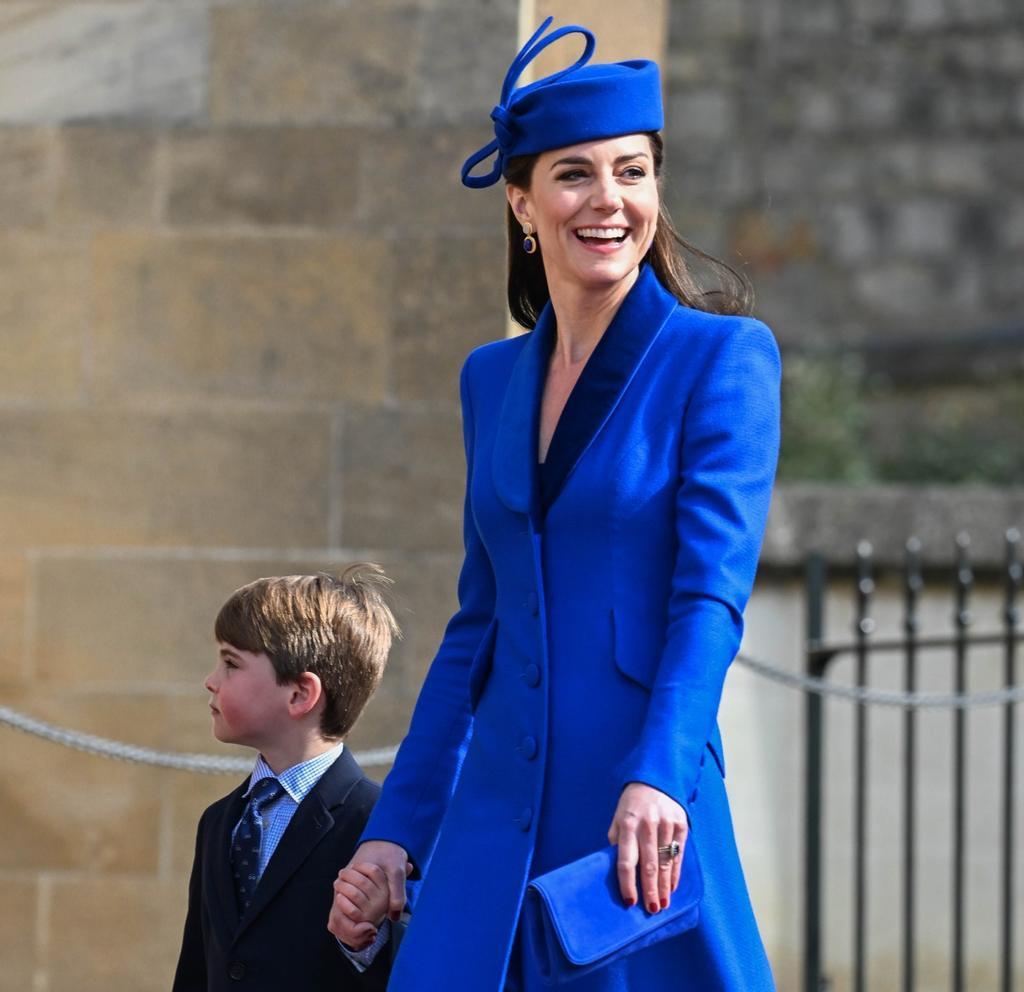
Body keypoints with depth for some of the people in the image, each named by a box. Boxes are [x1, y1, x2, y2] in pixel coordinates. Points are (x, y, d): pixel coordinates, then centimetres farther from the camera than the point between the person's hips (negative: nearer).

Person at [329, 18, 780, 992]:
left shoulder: (722, 357, -2)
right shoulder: (492, 379, 14)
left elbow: (712, 598, -12)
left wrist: (657, 778, -26)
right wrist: (395, 829, 13)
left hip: (642, 818, -4)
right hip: (495, 821, 4)